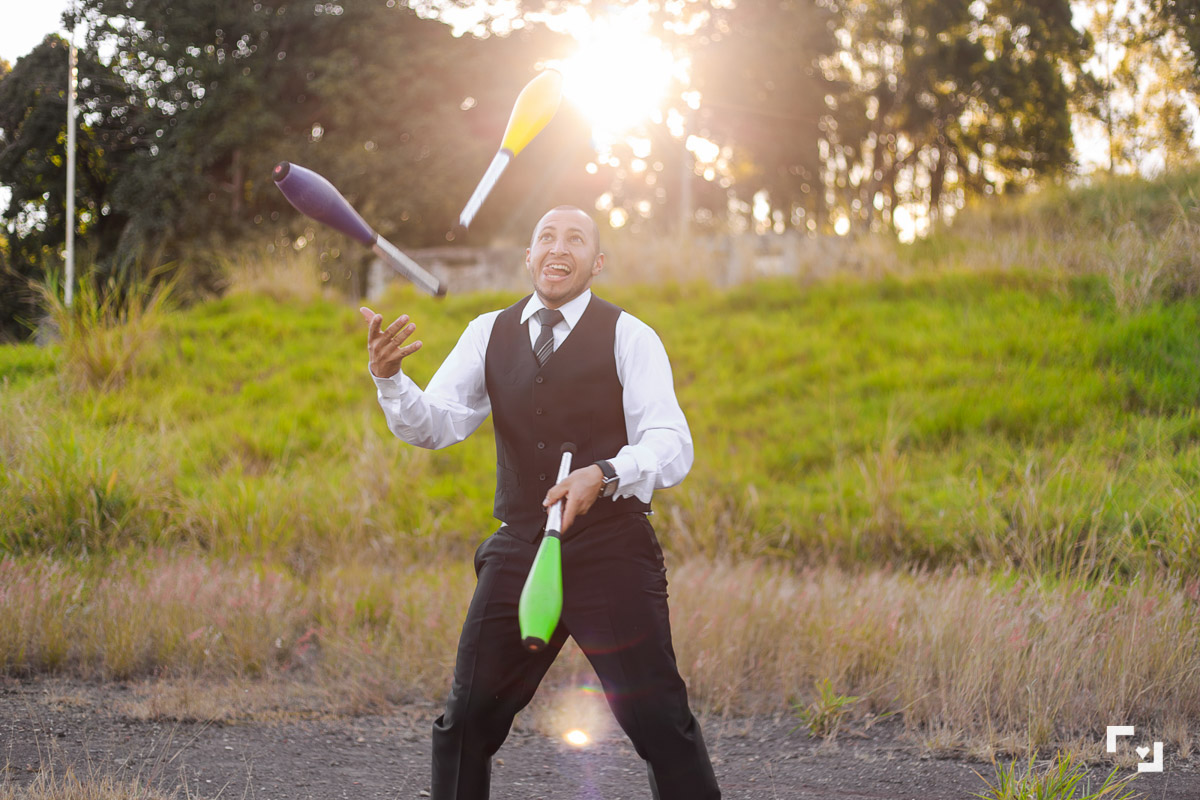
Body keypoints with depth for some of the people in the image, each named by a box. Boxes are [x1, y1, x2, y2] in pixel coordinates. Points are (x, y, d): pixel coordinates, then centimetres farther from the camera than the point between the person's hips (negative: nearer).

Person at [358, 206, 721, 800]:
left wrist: (605, 474, -34)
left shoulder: (629, 338, -3)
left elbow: (670, 445, -13)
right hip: (518, 551, 4)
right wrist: (388, 376, -21)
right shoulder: (488, 335, 10)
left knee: (658, 721, -8)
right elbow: (434, 426, 0)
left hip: (611, 553, -4)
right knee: (468, 718, 6)